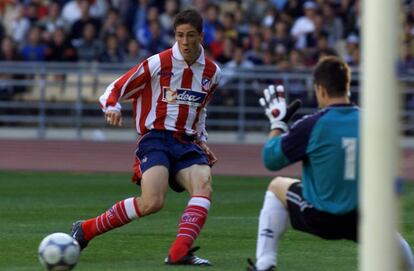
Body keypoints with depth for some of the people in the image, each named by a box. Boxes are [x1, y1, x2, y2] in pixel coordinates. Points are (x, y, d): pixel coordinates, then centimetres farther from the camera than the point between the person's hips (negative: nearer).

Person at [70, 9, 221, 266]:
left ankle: (179, 253, -35)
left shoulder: (212, 72, 11)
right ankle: (86, 229, -8)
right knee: (152, 202, -26)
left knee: (204, 186, -27)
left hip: (187, 143, 5)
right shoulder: (158, 63, -5)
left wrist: (202, 141, 20)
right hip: (156, 138, -5)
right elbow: (114, 91, -1)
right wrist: (112, 107, -23)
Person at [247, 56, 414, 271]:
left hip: (319, 219, -3)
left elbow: (271, 160, -4)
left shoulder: (311, 125, -15)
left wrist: (277, 122, 10)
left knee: (276, 187, 24)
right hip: (364, 222, 3)